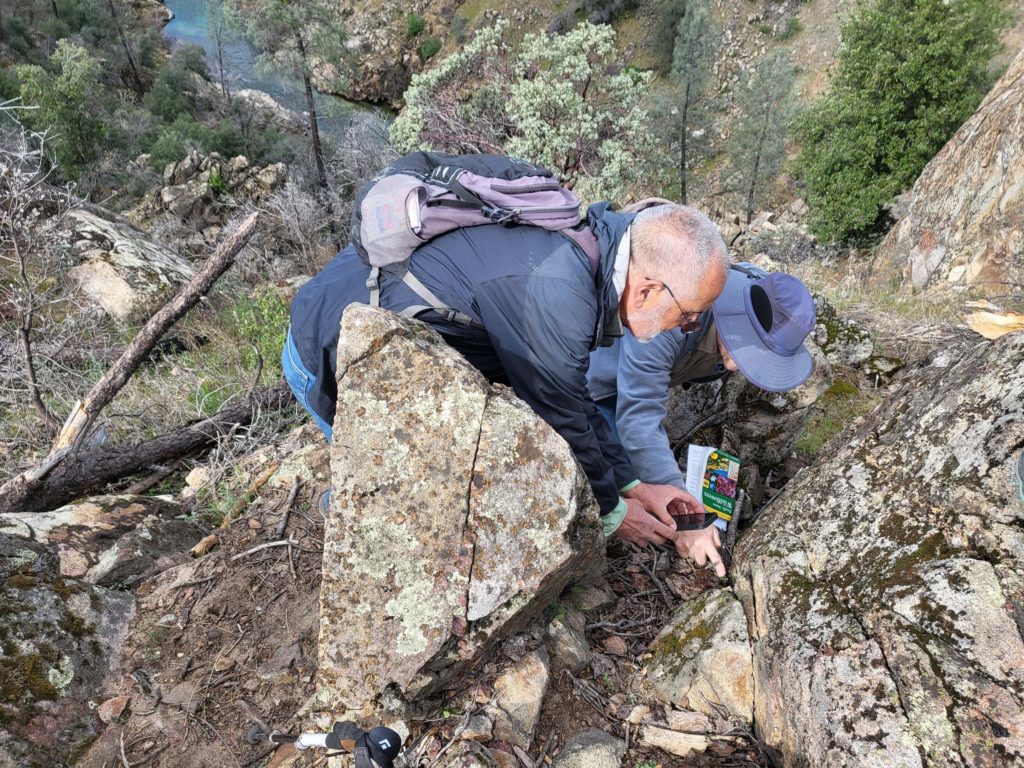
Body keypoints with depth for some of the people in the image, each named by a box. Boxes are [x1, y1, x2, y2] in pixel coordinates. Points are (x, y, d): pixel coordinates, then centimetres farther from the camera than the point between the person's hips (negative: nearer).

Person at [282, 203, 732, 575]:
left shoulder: (592, 240, -3)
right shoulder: (554, 297, -34)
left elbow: (569, 394, 7)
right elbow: (560, 420, -19)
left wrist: (632, 486, 10)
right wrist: (610, 512, 0)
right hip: (328, 359, -9)